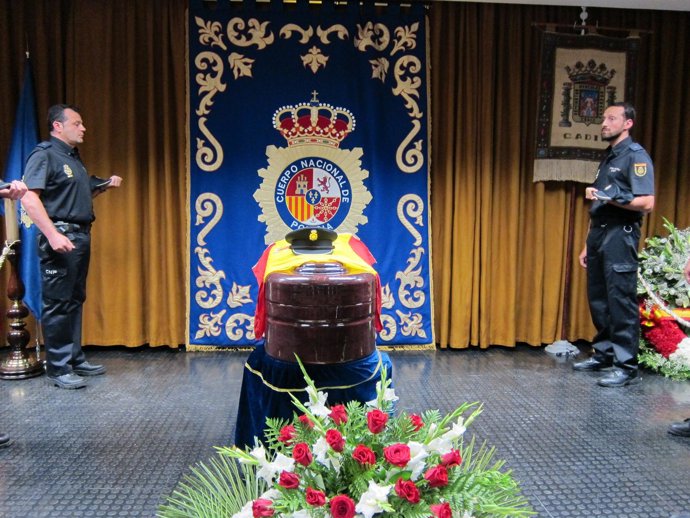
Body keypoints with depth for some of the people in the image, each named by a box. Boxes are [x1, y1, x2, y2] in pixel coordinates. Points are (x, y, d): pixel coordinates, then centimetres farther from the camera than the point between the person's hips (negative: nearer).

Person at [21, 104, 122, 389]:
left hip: (80, 236, 9)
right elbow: (29, 198, -18)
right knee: (57, 303, -4)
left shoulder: (73, 157, 19)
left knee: (75, 300, 13)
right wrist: (53, 234, -26)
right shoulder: (43, 154, -8)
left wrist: (106, 185, 12)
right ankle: (58, 368, 3)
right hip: (60, 237, -9)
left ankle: (75, 359, 22)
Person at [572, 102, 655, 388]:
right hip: (599, 235, 8)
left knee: (621, 300, -8)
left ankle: (626, 366, -3)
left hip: (620, 235, -8)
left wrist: (610, 198, -23)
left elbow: (647, 203, -13)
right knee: (598, 298, 10)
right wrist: (588, 244, 19)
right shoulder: (608, 158, 21)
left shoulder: (635, 156, -3)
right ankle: (604, 354, 21)